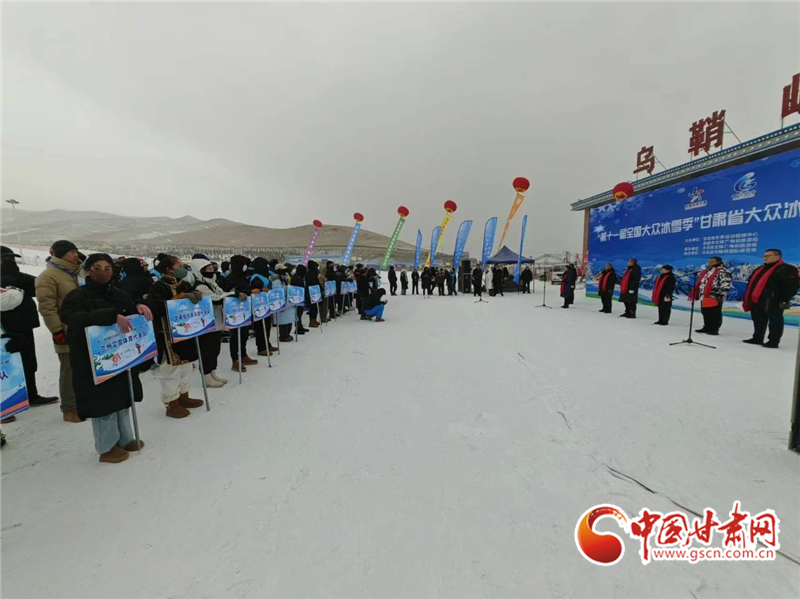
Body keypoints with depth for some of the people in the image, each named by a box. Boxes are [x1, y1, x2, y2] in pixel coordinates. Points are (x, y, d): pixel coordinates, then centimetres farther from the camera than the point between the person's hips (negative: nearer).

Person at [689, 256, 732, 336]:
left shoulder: (723, 271, -8)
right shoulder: (706, 271, 21)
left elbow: (726, 283, -17)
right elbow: (699, 283, 26)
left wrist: (719, 294, -22)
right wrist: (693, 294, 22)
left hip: (715, 297, -9)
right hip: (704, 296, 9)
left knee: (715, 314, -4)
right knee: (705, 313, 14)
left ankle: (714, 329, 1)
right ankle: (707, 328, 24)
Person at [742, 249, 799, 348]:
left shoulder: (787, 269, -4)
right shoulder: (760, 269, 21)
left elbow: (791, 286, -12)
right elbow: (751, 283, 24)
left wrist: (785, 300, -20)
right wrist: (747, 299, 20)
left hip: (773, 302, -8)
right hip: (756, 300, 8)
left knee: (775, 321, -1)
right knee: (758, 321, 15)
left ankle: (773, 342, 3)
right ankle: (757, 338, 24)